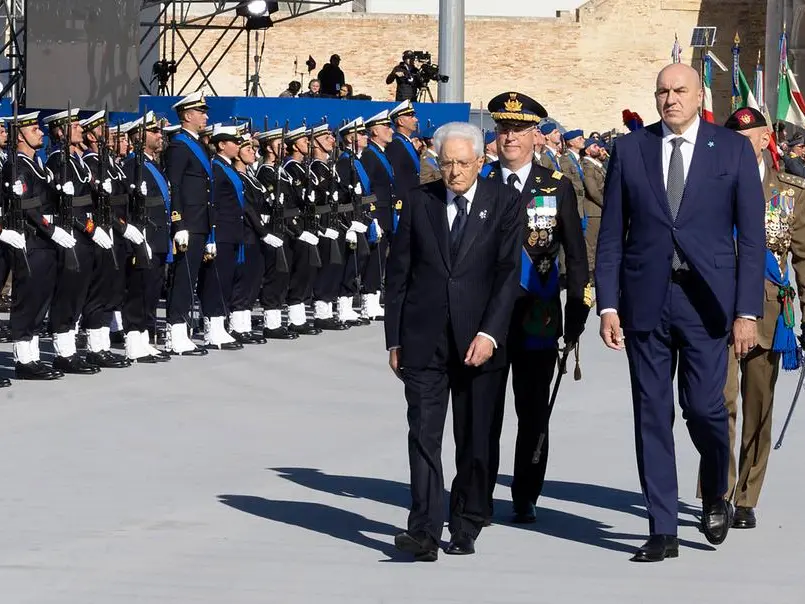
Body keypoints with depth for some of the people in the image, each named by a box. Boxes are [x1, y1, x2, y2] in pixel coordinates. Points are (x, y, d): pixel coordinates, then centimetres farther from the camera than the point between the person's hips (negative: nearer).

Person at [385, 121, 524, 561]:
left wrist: (489, 333, -15)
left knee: (474, 439, 6)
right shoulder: (419, 202, 6)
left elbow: (508, 273, -5)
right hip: (423, 340, 1)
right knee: (424, 435, -8)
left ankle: (466, 527, 18)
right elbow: (397, 274, 9)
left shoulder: (504, 203, 1)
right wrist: (394, 340, 5)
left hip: (478, 341, -1)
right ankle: (424, 530, -13)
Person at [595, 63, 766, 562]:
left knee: (704, 407, -8)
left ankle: (717, 496, 23)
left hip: (705, 301, -2)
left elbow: (752, 237, 1)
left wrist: (748, 311, -6)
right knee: (652, 414, 3)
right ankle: (663, 530, 10)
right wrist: (608, 304, 0)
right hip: (645, 300, 2)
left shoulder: (733, 150, 3)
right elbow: (612, 235, 8)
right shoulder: (630, 149, 7)